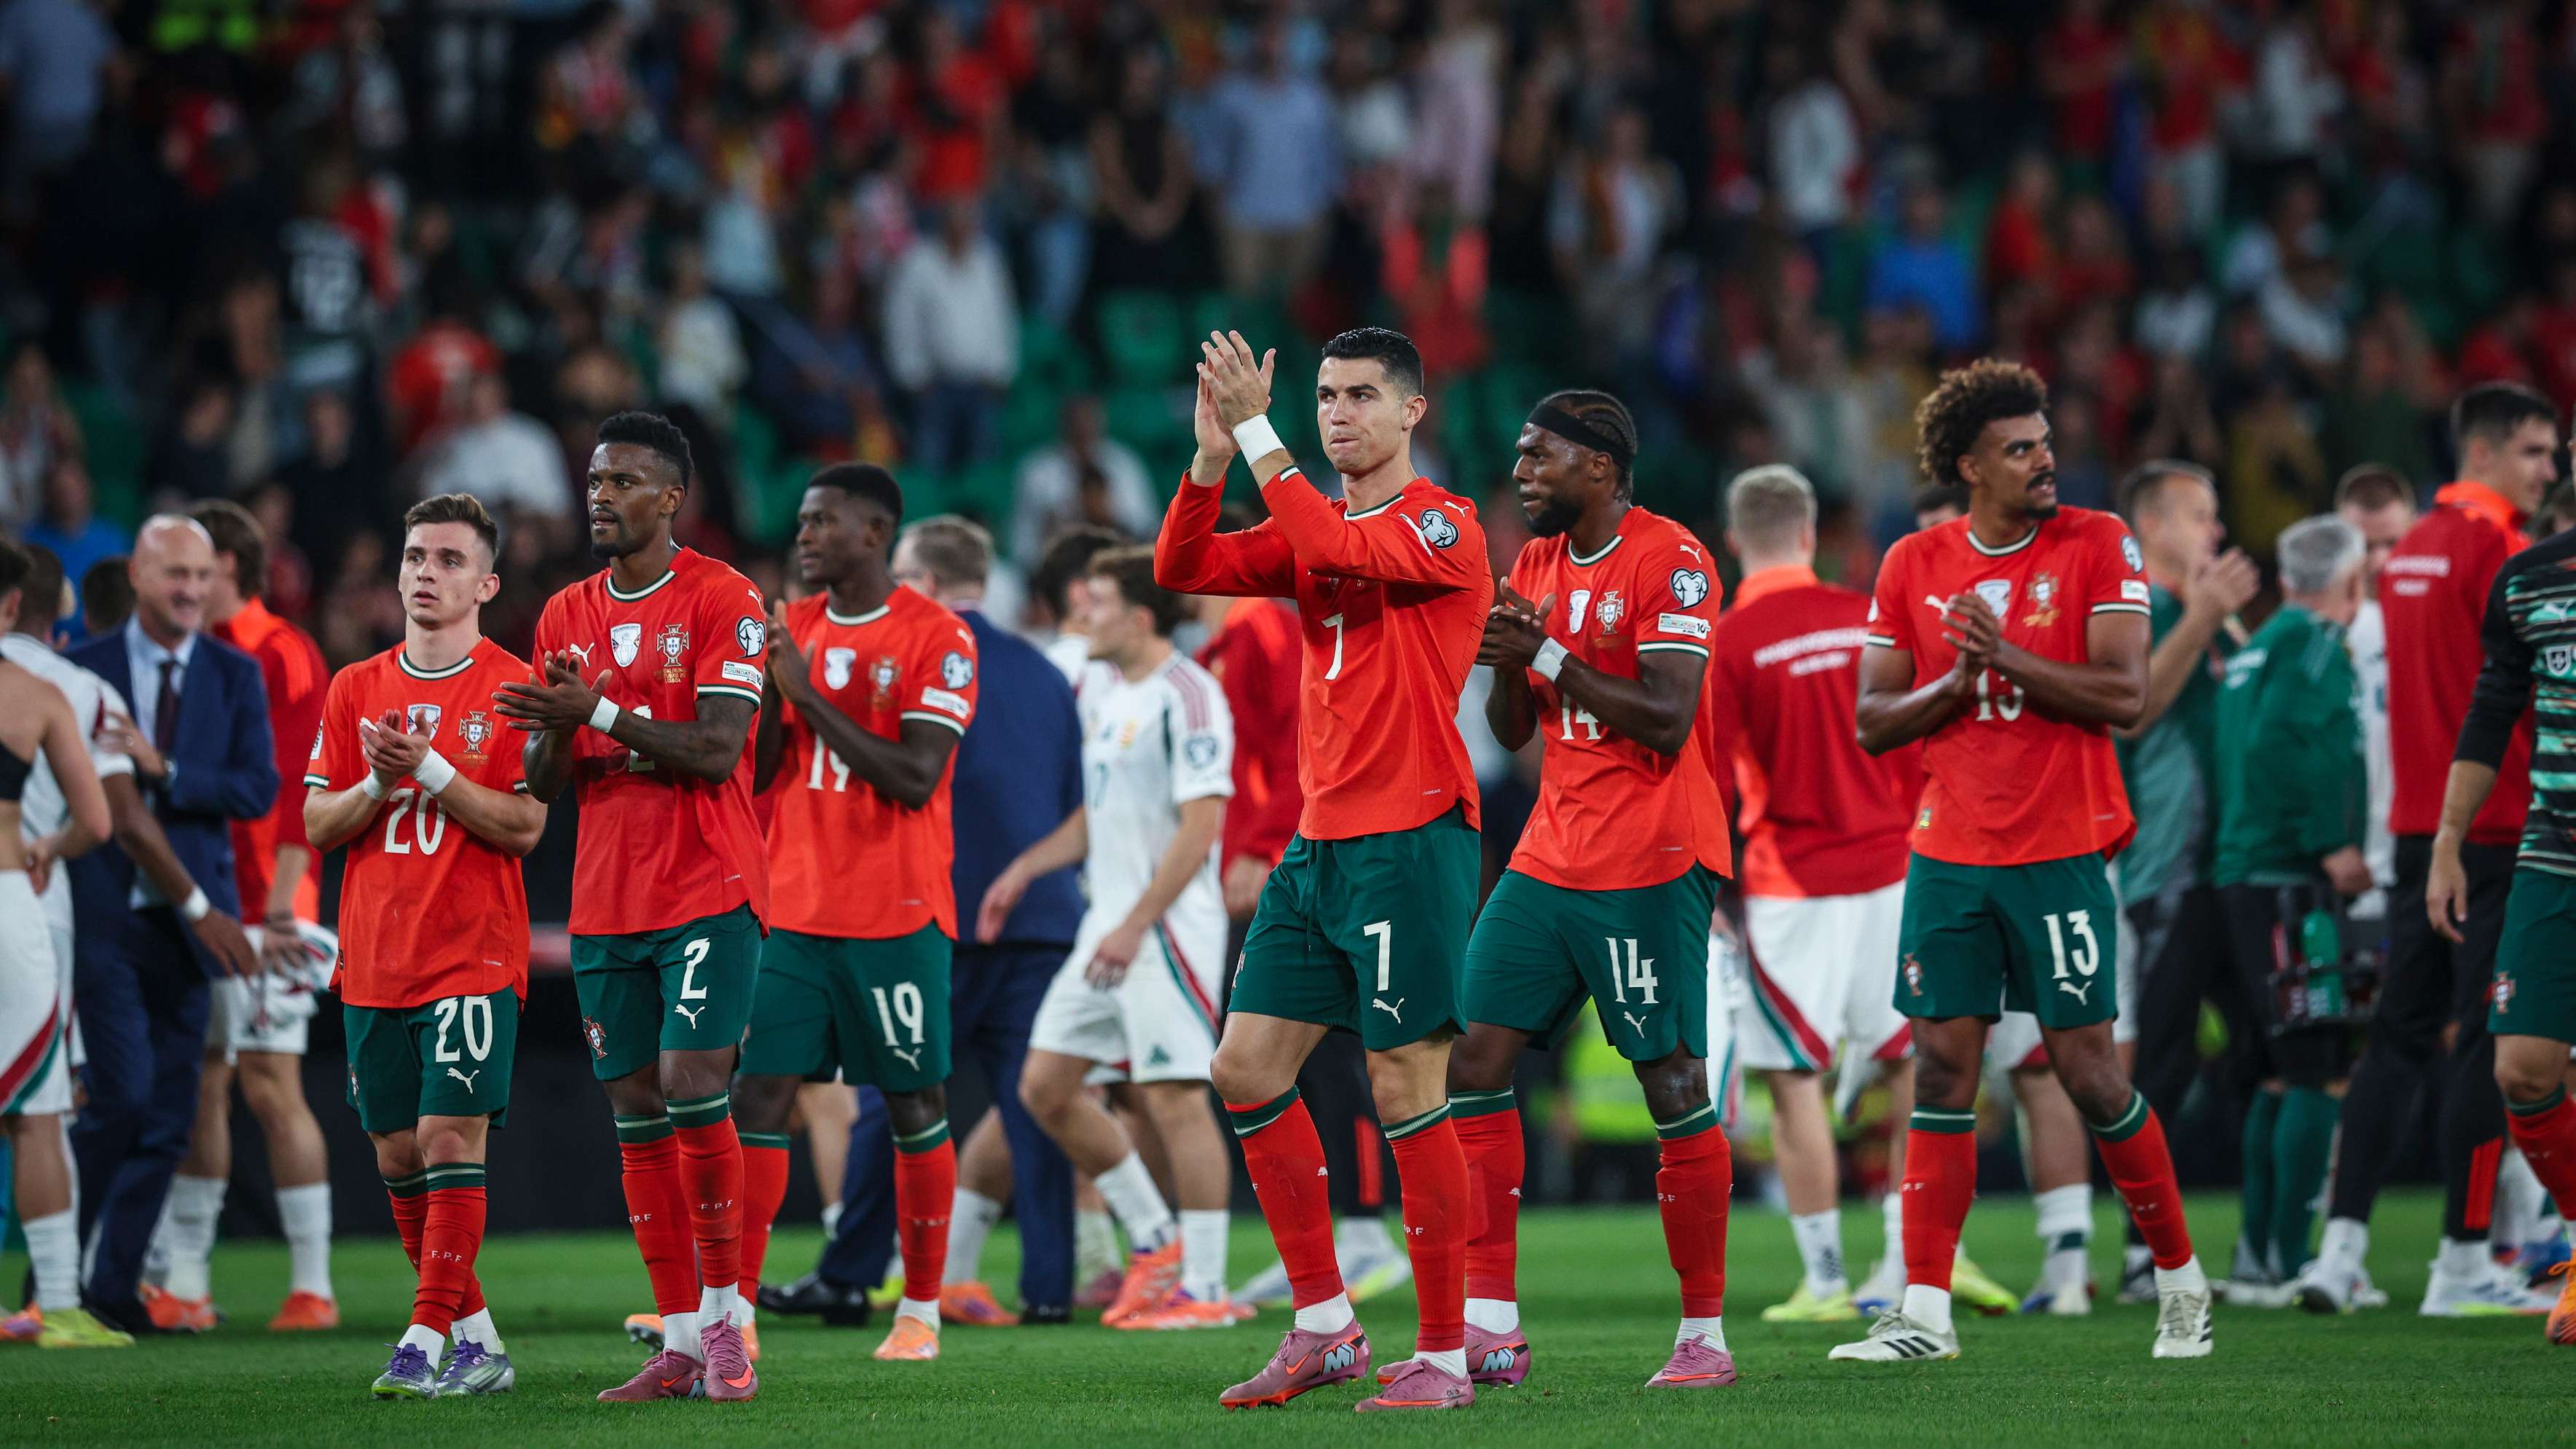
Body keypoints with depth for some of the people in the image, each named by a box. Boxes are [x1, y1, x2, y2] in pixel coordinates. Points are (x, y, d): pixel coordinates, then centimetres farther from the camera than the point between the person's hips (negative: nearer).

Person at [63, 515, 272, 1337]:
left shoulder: (236, 676, 7)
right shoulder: (83, 671, 1)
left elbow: (258, 790, -4)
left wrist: (163, 771, -16)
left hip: (188, 919, 3)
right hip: (106, 916, -3)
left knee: (170, 1115, 3)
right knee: (124, 1094, -13)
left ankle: (115, 1286, 12)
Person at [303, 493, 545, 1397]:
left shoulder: (513, 688, -2)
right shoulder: (356, 689, 11)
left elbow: (524, 827, -9)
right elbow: (318, 825, 9)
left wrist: (429, 770, -18)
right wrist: (380, 783, -10)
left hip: (474, 957, -5)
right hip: (373, 962, 5)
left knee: (450, 1141, -13)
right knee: (397, 1156, 6)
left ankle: (428, 1342, -13)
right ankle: (478, 1341, 15)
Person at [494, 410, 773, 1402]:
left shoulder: (721, 601, -6)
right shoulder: (565, 616, 12)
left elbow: (718, 751, -15)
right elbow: (542, 786, 12)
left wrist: (602, 712, -21)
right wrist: (557, 732, -10)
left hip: (707, 891, -6)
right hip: (605, 901, 6)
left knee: (692, 1089, -14)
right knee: (636, 1114, 4)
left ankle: (724, 1318, -2)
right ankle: (681, 1345, 7)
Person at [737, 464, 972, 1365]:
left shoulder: (936, 638, -6)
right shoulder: (792, 627, 11)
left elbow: (916, 778, -15)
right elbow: (755, 773, 12)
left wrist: (810, 695, -14)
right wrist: (769, 681, -6)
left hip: (896, 916, -4)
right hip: (794, 909, 4)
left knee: (914, 1104, 3)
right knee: (759, 1092, -5)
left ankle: (921, 1308, 14)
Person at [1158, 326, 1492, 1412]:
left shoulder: (1444, 526, -7)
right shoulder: (1311, 528, 16)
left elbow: (1337, 548, -24)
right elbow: (1181, 569, 5)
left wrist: (1256, 434, -22)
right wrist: (1212, 455, -9)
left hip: (1411, 842, -8)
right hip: (1319, 844, 8)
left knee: (1406, 1090, -8)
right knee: (1247, 1070, 6)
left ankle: (1445, 1354, -1)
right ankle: (1325, 1327, 14)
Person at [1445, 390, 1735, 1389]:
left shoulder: (1670, 562, -11)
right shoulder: (1537, 564, 13)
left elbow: (1666, 723, -19)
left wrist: (1548, 655, -17)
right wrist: (1506, 663, -4)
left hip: (1650, 869, -8)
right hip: (1550, 857, 8)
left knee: (1674, 1085, -4)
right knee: (1476, 1063, -1)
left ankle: (1705, 1333, 4)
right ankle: (1490, 1325, 1)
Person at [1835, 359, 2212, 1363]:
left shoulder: (2098, 546, -2)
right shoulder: (1913, 566, 7)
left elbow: (2123, 694, -11)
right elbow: (1873, 722, 7)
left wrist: (2005, 656, -19)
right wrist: (1955, 681, -11)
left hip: (2059, 854, -3)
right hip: (1948, 856, 3)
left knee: (2088, 1070, -2)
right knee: (1941, 1068, -1)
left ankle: (2181, 1281, 14)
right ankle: (1924, 1311, 0)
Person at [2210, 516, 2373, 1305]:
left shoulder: (2258, 647, 18)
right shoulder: (2315, 646, -9)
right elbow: (2276, 745, -22)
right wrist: (2332, 845, -18)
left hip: (2247, 876, 10)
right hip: (2289, 882, -10)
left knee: (2286, 1071, 16)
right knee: (2319, 1071, -9)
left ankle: (2258, 1257, 18)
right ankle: (2288, 1263, -13)